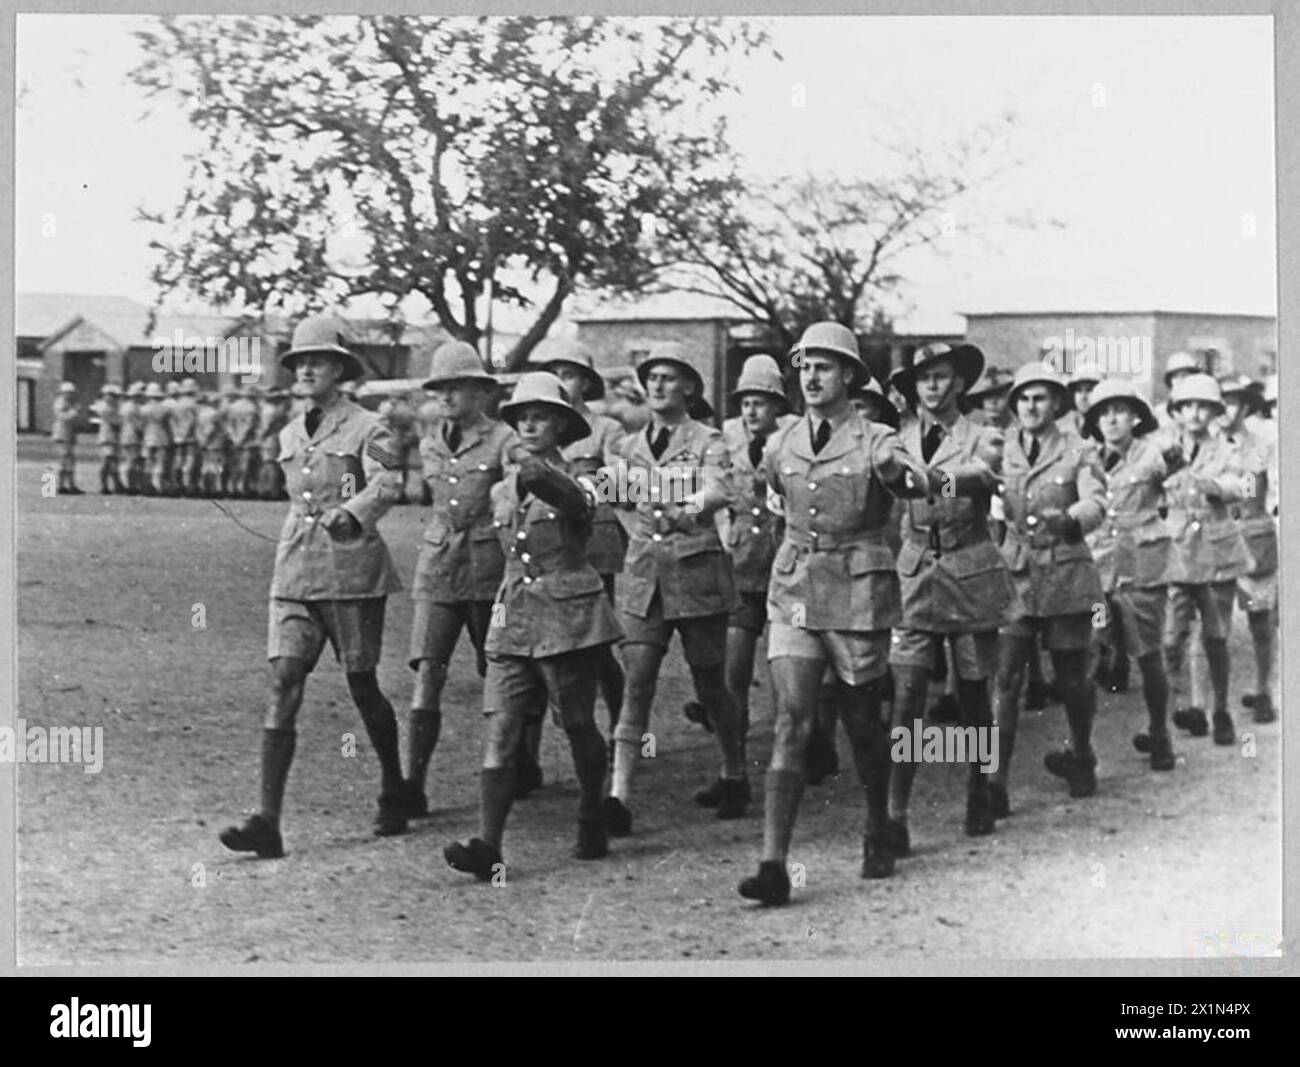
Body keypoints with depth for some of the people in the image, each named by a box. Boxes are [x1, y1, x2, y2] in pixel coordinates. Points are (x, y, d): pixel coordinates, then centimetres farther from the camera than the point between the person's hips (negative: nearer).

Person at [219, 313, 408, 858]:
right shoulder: (289, 437, 15)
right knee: (284, 685, -8)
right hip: (294, 573, 5)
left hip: (352, 572, -5)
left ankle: (394, 792, 29)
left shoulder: (366, 429, -4)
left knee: (361, 687, 5)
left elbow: (386, 486, -21)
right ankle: (268, 822, -14)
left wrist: (349, 512, -35)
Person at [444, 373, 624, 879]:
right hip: (514, 619, 4)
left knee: (577, 726, 6)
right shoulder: (502, 490, 14)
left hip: (569, 616, -4)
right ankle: (488, 847, -17)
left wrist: (542, 477, -47)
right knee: (500, 727, -9)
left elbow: (580, 503, -29)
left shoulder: (572, 479, -3)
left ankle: (592, 825, 29)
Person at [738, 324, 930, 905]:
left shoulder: (875, 440, -7)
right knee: (790, 721, -10)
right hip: (794, 594, 3)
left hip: (858, 593, -2)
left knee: (862, 722, 10)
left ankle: (878, 837, 35)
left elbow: (918, 484, -28)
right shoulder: (780, 445, 6)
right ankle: (773, 864, -16)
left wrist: (899, 473, -48)